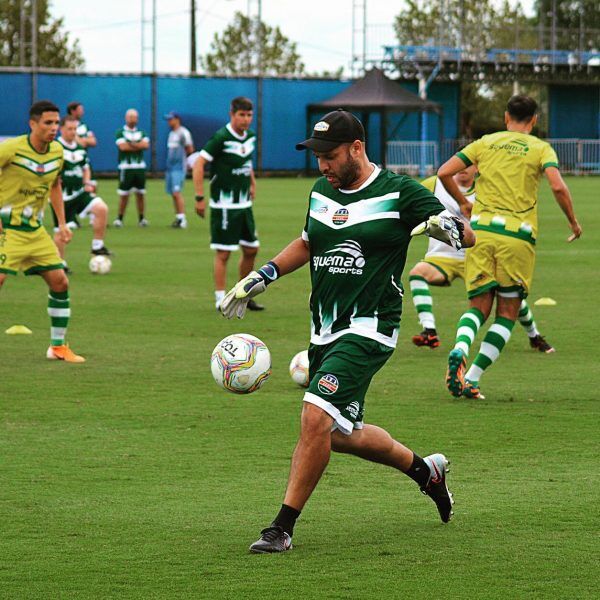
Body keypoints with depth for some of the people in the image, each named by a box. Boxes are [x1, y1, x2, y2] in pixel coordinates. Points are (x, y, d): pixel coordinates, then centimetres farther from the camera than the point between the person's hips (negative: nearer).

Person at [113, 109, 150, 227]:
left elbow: (146, 145, -2)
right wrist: (139, 145, -4)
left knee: (140, 194, 4)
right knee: (124, 195, -4)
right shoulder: (120, 132, 3)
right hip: (126, 167, -3)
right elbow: (122, 146, -12)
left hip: (140, 167, 3)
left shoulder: (141, 133, 15)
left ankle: (141, 218, 8)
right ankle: (120, 218, 2)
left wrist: (131, 144, -9)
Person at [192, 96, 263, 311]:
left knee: (251, 249, 11)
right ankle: (221, 299, 2)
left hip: (244, 203, 8)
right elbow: (198, 164, -18)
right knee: (223, 253, -5)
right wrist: (200, 197, -21)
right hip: (224, 205, -8)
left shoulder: (250, 137, 7)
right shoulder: (221, 138, -16)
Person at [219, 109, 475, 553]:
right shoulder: (322, 192, 11)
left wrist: (447, 227, -29)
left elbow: (468, 236, -7)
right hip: (325, 331, 8)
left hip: (367, 329, -8)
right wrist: (262, 276, 20)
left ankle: (283, 527, -12)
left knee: (317, 418, -21)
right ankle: (424, 470, 39)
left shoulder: (399, 193, -8)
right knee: (341, 435, 15)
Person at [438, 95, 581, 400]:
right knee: (507, 314, 8)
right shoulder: (540, 148, 6)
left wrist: (463, 203, 21)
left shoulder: (485, 143, 13)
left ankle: (459, 351, -23)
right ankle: (472, 378, -4)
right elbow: (558, 186, -10)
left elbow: (444, 173, 6)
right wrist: (573, 222, 4)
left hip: (481, 230, 2)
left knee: (478, 307, 9)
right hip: (518, 236, -2)